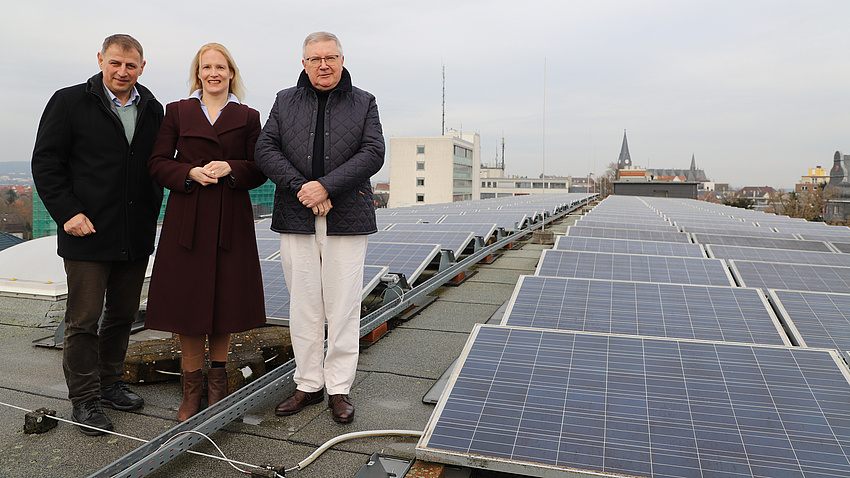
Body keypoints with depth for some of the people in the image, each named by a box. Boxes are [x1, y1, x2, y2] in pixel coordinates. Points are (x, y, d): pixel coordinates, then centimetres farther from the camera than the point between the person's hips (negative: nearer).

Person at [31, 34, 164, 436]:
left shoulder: (152, 110, 12)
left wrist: (151, 211, 8)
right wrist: (68, 212, -11)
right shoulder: (69, 102, -1)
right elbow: (45, 164, -2)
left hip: (137, 236, 5)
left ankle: (109, 383, 31)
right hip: (87, 235, -4)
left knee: (123, 315, 14)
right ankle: (84, 399, 15)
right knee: (83, 320, 2)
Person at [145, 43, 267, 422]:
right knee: (188, 299, 1)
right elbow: (158, 163, 5)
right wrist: (191, 173, -13)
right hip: (188, 219, 0)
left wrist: (229, 168, -14)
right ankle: (192, 389, 14)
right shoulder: (176, 112, 11)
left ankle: (218, 377, 24)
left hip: (230, 219, 0)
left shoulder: (248, 117, 10)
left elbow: (259, 171, 5)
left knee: (225, 298, 5)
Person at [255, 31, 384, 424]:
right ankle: (308, 384, 20)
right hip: (296, 219, 2)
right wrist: (301, 188, -12)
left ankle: (339, 388, 14)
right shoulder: (285, 101, 14)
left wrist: (326, 186, -14)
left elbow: (372, 153, -4)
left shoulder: (363, 103, 10)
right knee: (303, 306, 7)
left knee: (343, 306, 1)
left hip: (347, 219, -1)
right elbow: (265, 149, 3)